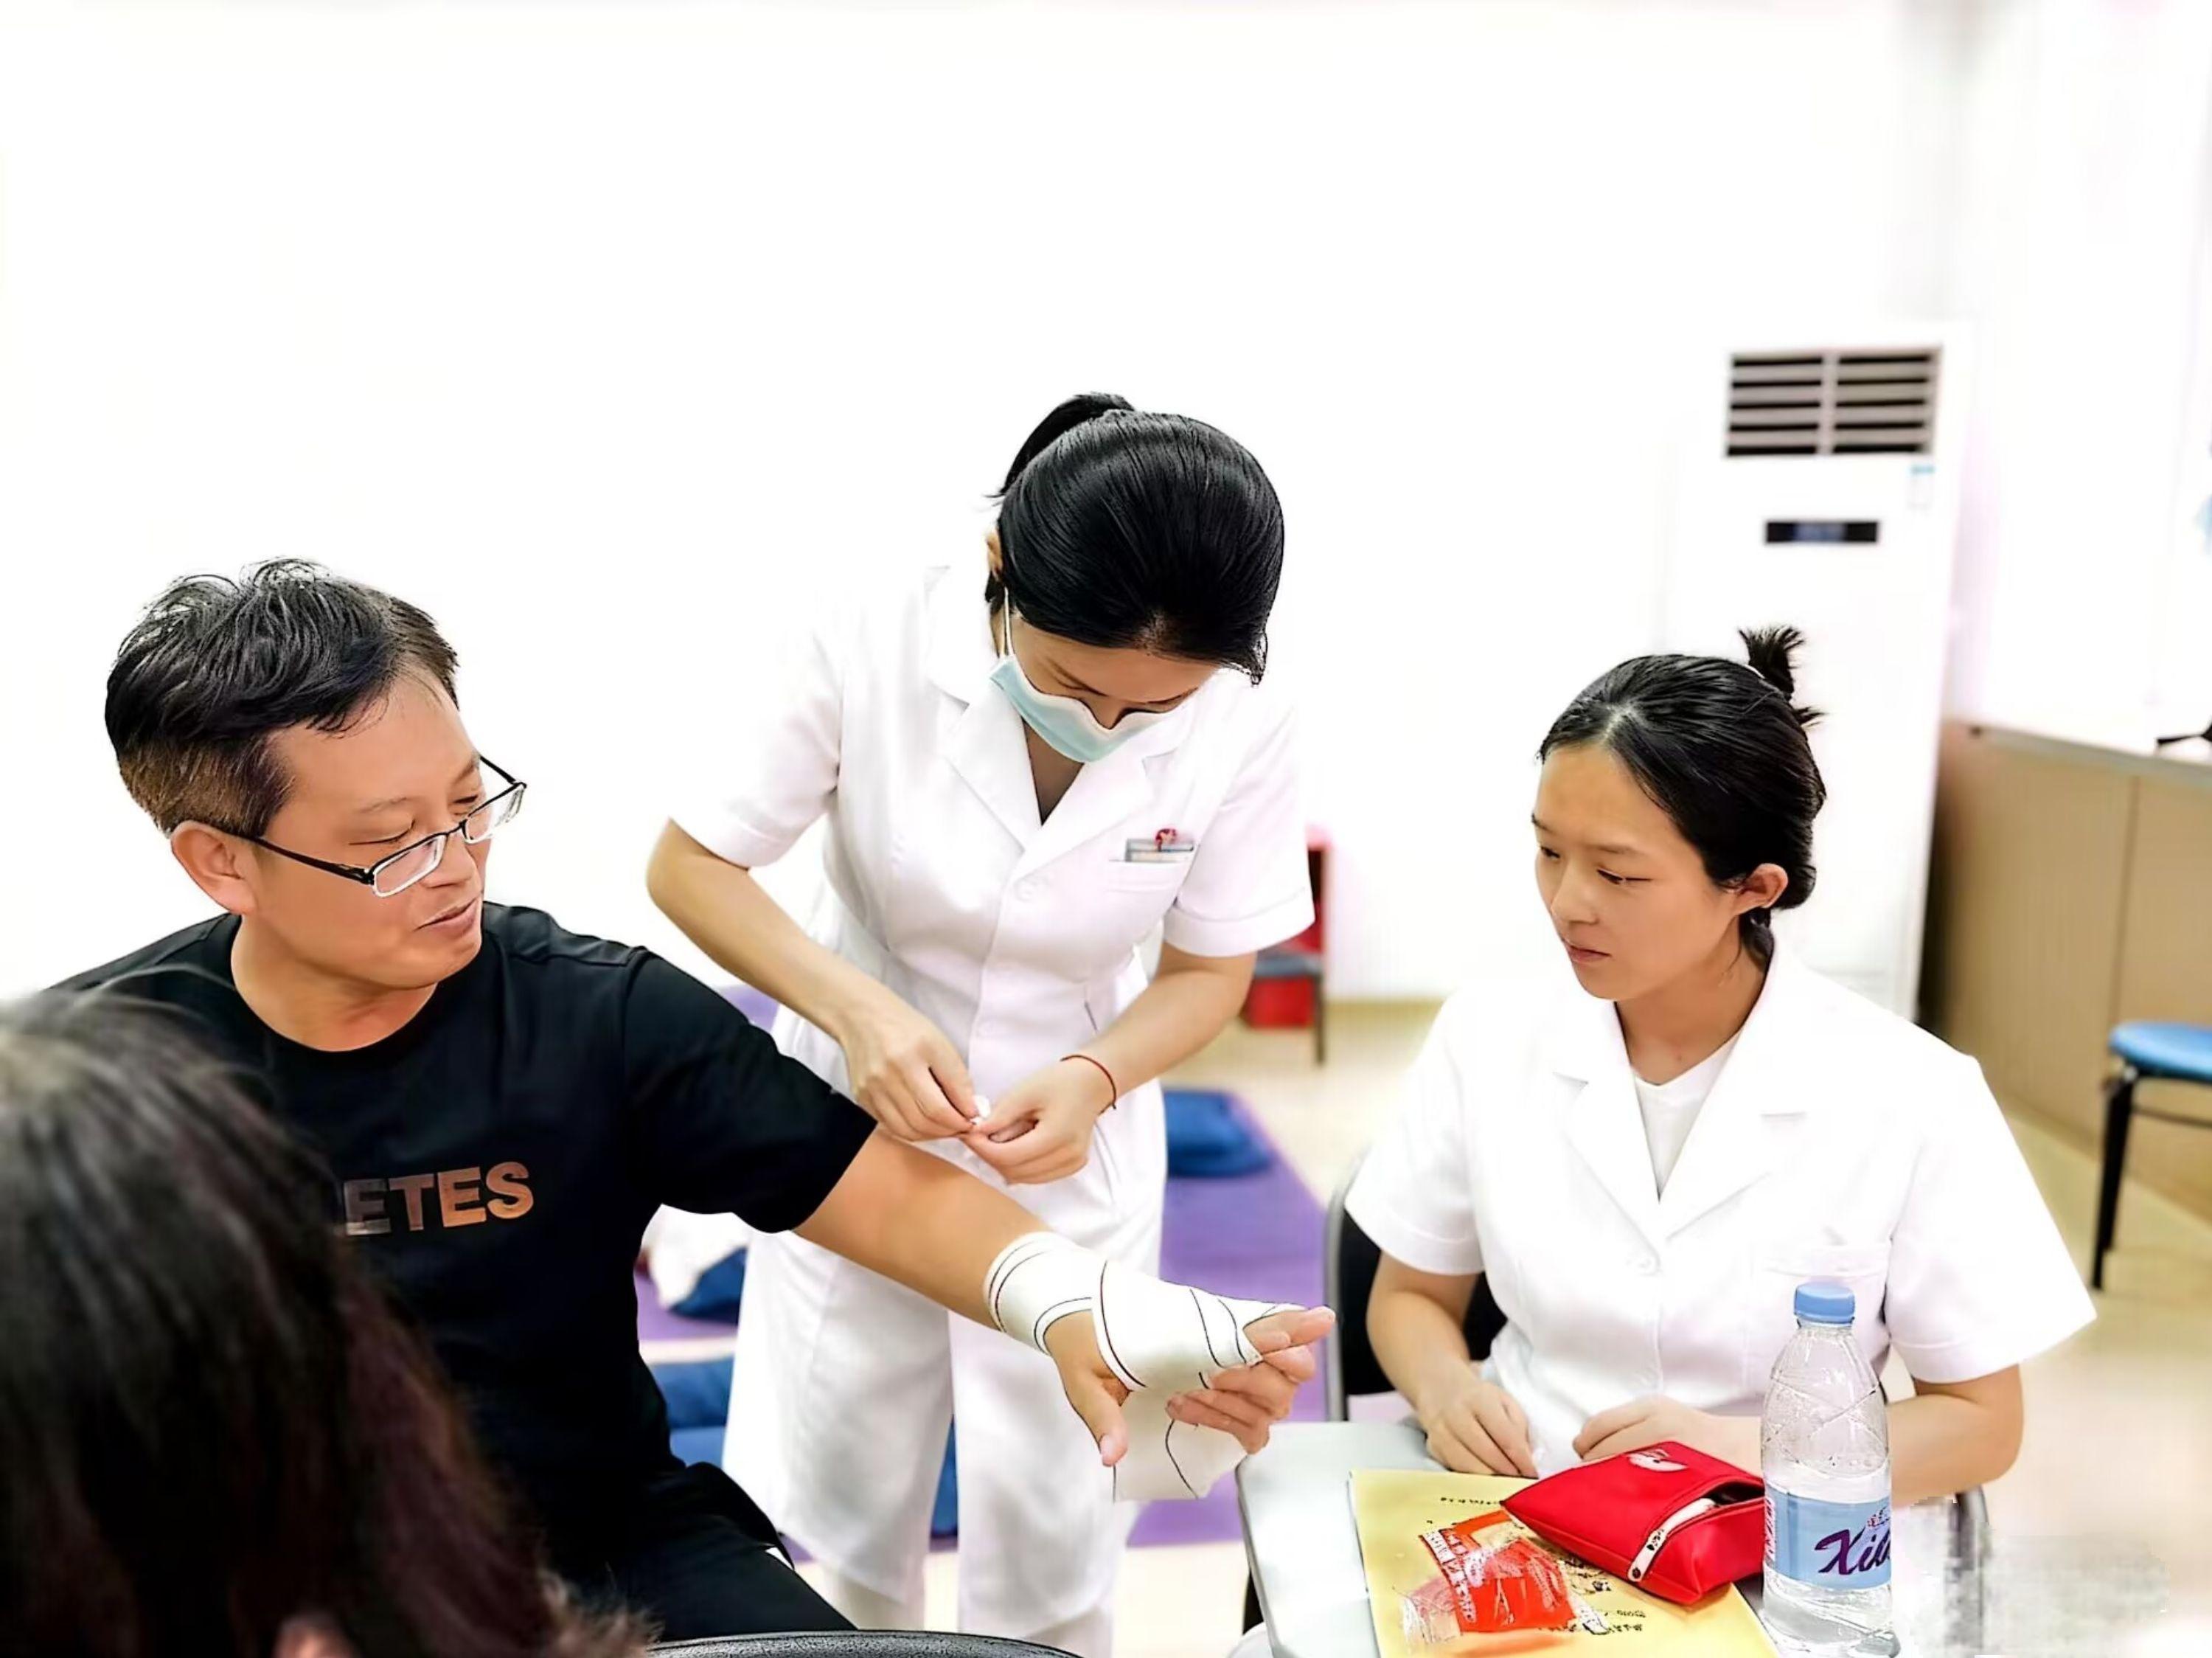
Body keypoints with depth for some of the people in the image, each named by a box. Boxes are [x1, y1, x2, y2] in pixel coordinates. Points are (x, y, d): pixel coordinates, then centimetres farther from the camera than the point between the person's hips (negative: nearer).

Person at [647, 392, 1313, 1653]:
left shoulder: (1241, 723, -20)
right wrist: (855, 1007, -30)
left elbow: (1211, 970, -7)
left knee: (1054, 1540, 11)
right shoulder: (875, 651, -24)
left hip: (1073, 1160, 0)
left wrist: (1094, 1077, -27)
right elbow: (690, 864, -14)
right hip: (855, 1129, 0)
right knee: (836, 1517, 17)